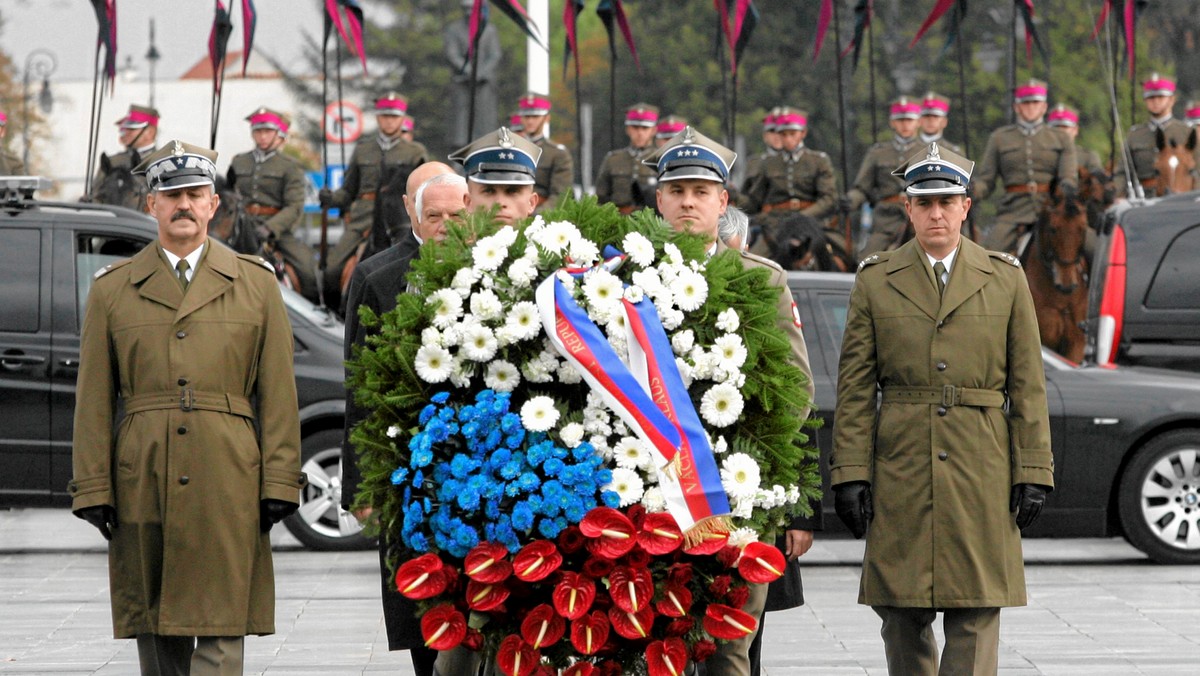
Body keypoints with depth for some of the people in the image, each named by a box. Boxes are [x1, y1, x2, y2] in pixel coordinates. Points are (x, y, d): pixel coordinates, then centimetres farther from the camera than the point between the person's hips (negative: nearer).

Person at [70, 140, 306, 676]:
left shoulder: (256, 284, 10)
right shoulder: (111, 289, 10)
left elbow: (278, 392, 6)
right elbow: (94, 400, 7)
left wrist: (279, 482, -2)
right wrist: (93, 489, 0)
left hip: (228, 485, -1)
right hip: (143, 484, 1)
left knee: (222, 631, -7)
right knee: (156, 633, 4)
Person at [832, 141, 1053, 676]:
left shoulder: (1005, 279, 8)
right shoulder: (875, 281, 7)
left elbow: (1028, 386, 7)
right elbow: (855, 387, 4)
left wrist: (1033, 473, 0)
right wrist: (850, 473, -4)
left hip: (981, 470, 0)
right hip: (901, 470, 0)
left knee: (976, 615, -5)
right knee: (903, 618, 2)